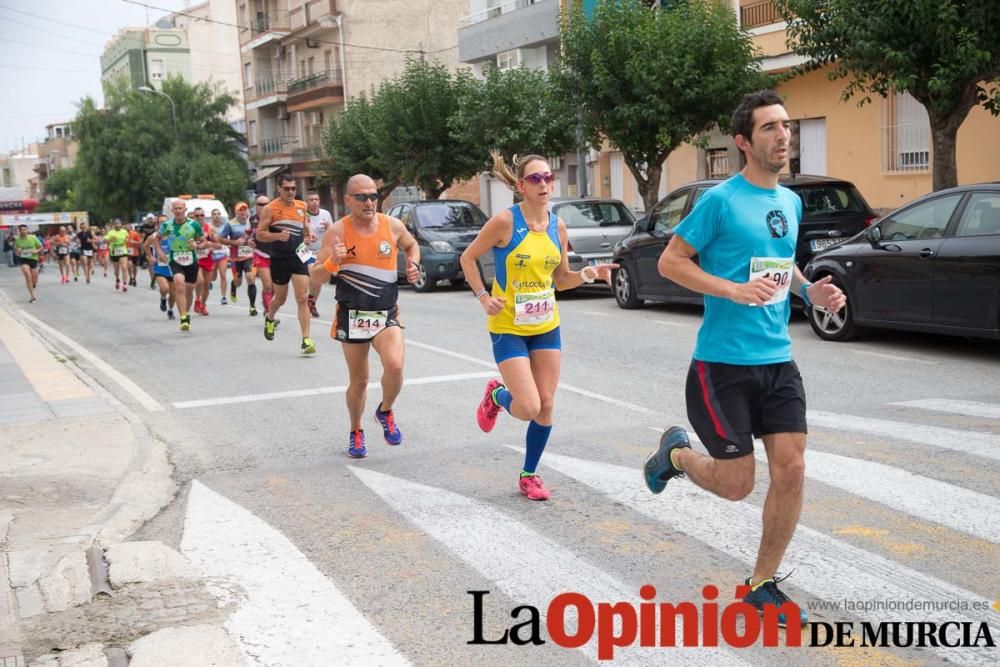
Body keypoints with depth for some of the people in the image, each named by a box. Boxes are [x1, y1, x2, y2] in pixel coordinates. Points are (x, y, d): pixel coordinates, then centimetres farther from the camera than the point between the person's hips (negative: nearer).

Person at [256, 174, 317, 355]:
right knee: (280, 299, 13)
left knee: (302, 299, -8)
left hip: (299, 257, 2)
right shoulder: (271, 208, -5)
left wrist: (308, 236, 2)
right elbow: (260, 234, -6)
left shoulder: (302, 206, 8)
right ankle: (269, 318, 47)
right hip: (279, 259, -2)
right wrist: (277, 235, -22)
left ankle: (306, 340, -9)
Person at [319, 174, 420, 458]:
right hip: (352, 315, -1)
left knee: (395, 366, -23)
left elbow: (411, 245, 21)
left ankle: (385, 412, 7)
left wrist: (413, 265, 0)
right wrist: (333, 261, -27)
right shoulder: (337, 231, -8)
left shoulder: (392, 225, -2)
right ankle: (355, 432, 34)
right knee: (359, 380, 9)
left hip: (386, 314, 1)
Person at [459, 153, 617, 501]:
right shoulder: (505, 221, -14)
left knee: (545, 406, 5)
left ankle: (530, 474, 24)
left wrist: (587, 274, -9)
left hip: (547, 327, 5)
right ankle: (496, 395, 24)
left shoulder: (557, 226, 1)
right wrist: (484, 297, -12)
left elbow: (561, 279, 10)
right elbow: (468, 258, -3)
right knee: (529, 408, -12)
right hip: (508, 328, -5)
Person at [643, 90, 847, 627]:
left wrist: (809, 290, 4)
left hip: (778, 361, 6)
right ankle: (675, 452, 32)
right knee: (737, 485, -1)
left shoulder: (791, 202, 11)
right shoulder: (721, 199, -10)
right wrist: (735, 290, -21)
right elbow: (670, 261, -9)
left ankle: (763, 585, 16)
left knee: (791, 470, -1)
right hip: (723, 363, -6)